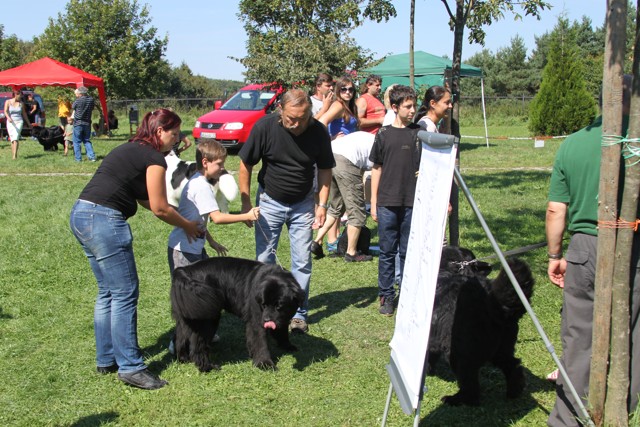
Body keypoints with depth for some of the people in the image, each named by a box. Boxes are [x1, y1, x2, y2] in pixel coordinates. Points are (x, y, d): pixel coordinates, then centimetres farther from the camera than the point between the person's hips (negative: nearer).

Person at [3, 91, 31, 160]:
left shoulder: (21, 103, 6)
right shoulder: (8, 102, 0)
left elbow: (24, 113, 17)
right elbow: (5, 111, -10)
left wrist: (28, 123, 24)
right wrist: (8, 118, -31)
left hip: (19, 122, 0)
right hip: (10, 122, 0)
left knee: (16, 138, -16)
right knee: (12, 139, 3)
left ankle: (14, 155, -23)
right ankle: (13, 154, 14)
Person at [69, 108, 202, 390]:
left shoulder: (129, 149, 22)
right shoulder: (154, 158, -6)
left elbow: (145, 201, 25)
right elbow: (159, 209, -5)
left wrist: (180, 217, 23)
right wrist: (188, 226, 11)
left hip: (80, 215, 10)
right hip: (104, 221, -10)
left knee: (107, 292, 18)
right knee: (125, 295, -3)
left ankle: (106, 359, 26)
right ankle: (130, 367, 2)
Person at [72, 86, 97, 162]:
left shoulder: (78, 100, -14)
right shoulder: (91, 100, -1)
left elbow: (73, 107, 3)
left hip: (78, 123, -4)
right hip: (87, 123, 4)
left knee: (77, 141, 5)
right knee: (87, 141, 14)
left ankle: (78, 158, 3)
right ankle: (92, 156, 3)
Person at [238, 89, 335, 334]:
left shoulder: (318, 131, -15)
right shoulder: (265, 127, -20)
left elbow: (325, 170, -1)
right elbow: (246, 165, -10)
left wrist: (322, 205, -8)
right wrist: (246, 204, -10)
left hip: (303, 204, 1)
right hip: (270, 201, -1)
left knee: (302, 263, 3)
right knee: (265, 260, 4)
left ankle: (298, 314, 16)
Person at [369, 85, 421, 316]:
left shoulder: (420, 133, 4)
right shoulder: (384, 134, 5)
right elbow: (377, 169, 8)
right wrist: (373, 203, 5)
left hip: (413, 203, 0)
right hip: (387, 203, 0)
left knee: (409, 252, 6)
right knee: (387, 251, 6)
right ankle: (386, 296, 15)